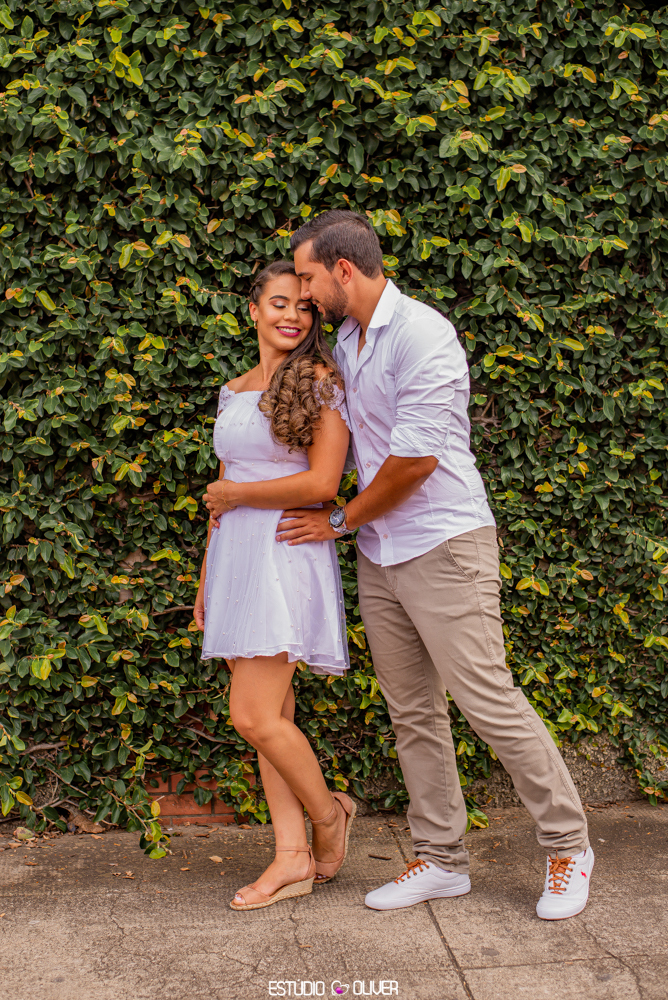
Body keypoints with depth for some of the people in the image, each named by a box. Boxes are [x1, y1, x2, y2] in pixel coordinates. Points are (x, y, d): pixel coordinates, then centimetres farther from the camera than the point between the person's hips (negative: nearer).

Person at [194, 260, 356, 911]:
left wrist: (234, 494, -4)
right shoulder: (234, 391, 16)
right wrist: (206, 579, 19)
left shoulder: (320, 383, -4)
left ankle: (328, 815, 14)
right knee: (268, 715, 6)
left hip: (285, 555, -7)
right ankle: (293, 857, 13)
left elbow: (322, 483, -14)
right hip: (234, 556, 7)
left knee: (254, 716, -11)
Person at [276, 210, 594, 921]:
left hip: (444, 544, -8)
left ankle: (568, 845, 11)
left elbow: (414, 459, -18)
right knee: (412, 712, 10)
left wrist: (340, 520, -5)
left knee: (487, 698, -6)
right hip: (378, 554, 8)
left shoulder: (422, 335, -14)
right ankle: (441, 859, 21)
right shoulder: (344, 343, 13)